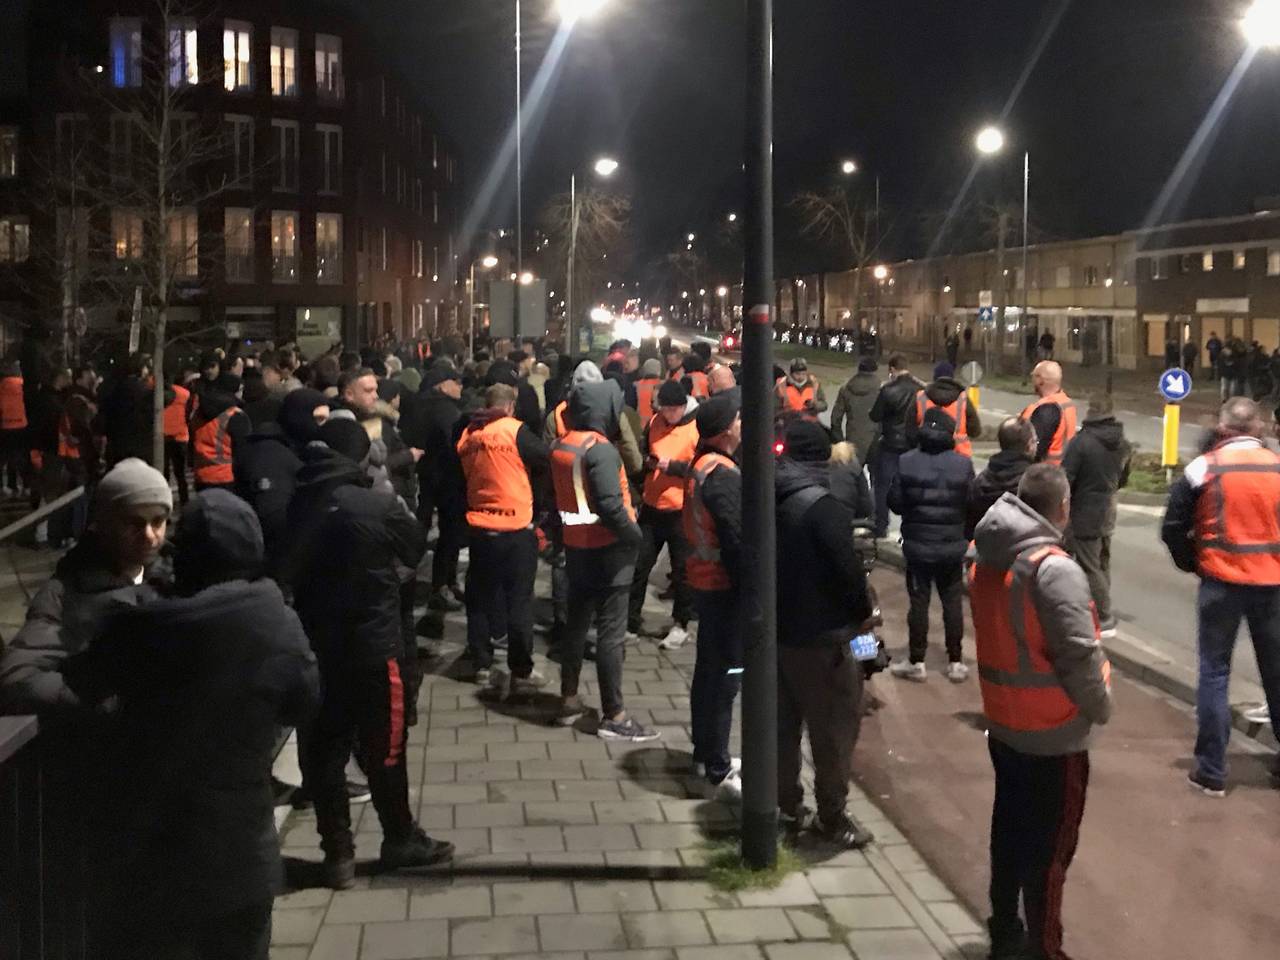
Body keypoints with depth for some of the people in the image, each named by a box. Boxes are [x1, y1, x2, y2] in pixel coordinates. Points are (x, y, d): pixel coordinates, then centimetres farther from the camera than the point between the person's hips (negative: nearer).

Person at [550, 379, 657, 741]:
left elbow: (555, 494, 11)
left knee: (576, 623, 18)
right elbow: (610, 505, -26)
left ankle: (569, 701, 27)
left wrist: (567, 527, 15)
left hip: (575, 545, 8)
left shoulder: (560, 447, 5)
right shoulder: (600, 449, -19)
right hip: (608, 549, -8)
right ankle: (613, 715, 2)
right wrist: (634, 534, -13)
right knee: (611, 632, -2)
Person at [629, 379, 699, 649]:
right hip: (652, 506, 4)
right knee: (639, 564, 8)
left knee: (682, 570, 7)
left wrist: (672, 465, -22)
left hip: (683, 510, -4)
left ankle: (681, 624, 21)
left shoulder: (699, 427, -10)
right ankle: (630, 619, 19)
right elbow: (641, 454, 17)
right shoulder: (653, 423, 5)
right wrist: (647, 461, -5)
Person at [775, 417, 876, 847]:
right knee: (835, 725, 4)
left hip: (776, 629, 8)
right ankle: (831, 816, 10)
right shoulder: (824, 508, -20)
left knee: (784, 722, 17)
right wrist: (863, 612, -5)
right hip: (820, 637, -7)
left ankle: (788, 805, 27)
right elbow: (847, 567, -22)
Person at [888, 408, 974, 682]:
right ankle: (955, 662, 16)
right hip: (952, 545, 1)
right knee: (953, 602, 11)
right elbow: (972, 505, -6)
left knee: (919, 601, 8)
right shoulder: (963, 464, -10)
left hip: (917, 544, 0)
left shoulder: (907, 462, -11)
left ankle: (916, 662, 13)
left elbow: (895, 502, -6)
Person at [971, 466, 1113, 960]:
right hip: (1054, 734, -8)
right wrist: (1101, 706, -8)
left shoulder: (986, 561, 1)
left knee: (1009, 829, 20)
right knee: (1050, 846, 6)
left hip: (1003, 723, 8)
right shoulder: (1055, 570, -24)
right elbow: (1079, 654, -24)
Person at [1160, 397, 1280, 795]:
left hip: (1222, 582, -2)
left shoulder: (1204, 468, -6)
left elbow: (1173, 528, -2)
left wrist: (1192, 565, 13)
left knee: (1215, 673, 7)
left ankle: (1211, 770, 6)